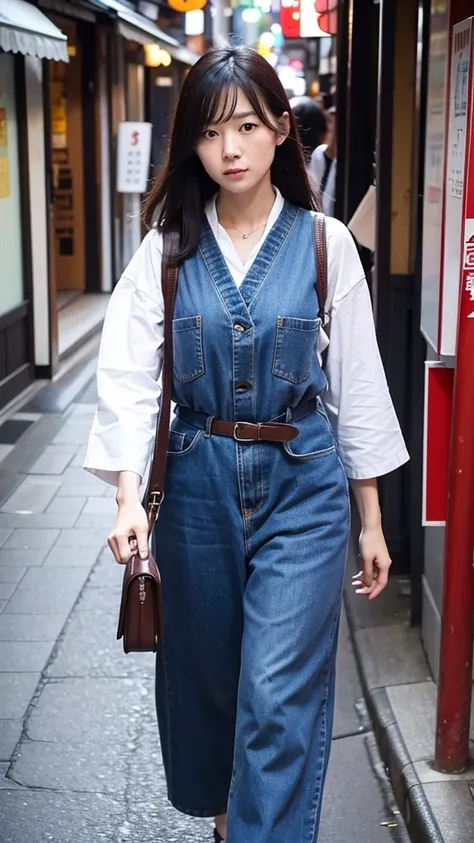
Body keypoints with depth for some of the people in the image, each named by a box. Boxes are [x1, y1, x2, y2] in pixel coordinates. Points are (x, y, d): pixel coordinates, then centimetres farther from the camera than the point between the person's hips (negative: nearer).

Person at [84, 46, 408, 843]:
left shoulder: (324, 243, -3)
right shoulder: (167, 249, -1)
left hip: (303, 485, -2)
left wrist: (372, 519, 3)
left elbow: (356, 383, 1)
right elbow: (128, 377, -6)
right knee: (203, 673, 17)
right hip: (198, 482, 2)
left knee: (280, 693, -6)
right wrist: (129, 500, -20)